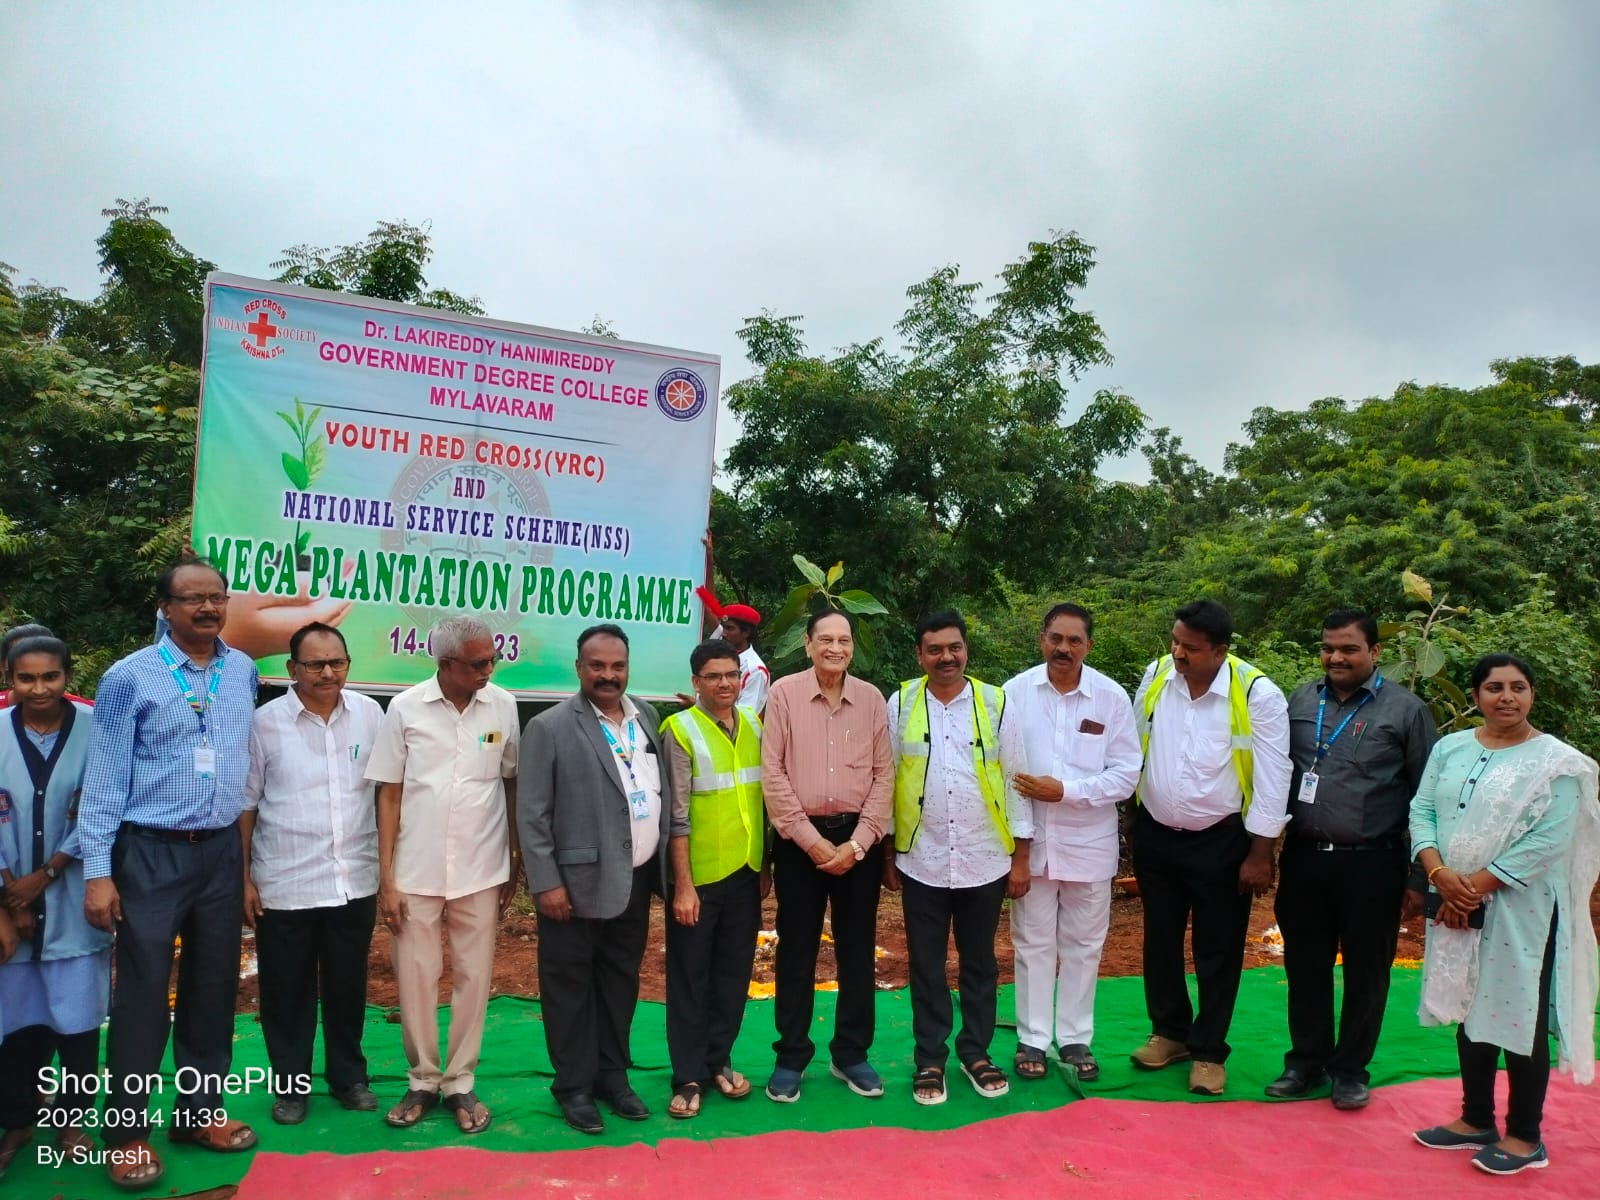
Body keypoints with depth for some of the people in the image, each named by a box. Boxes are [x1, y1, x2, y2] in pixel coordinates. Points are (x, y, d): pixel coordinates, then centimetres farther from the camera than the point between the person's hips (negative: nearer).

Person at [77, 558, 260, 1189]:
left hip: (222, 851, 4)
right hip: (150, 853, -4)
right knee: (143, 991, 2)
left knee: (214, 984, 12)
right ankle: (127, 1128, 18)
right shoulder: (129, 677, -7)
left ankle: (200, 1110, 27)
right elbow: (105, 778, -7)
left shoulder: (244, 671, 4)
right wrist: (98, 871, -10)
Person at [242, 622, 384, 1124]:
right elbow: (245, 804, -1)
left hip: (355, 880, 2)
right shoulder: (266, 721, -7)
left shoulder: (369, 713, -2)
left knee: (347, 986, 15)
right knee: (287, 989, 11)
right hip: (285, 884, -1)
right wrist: (244, 877, -2)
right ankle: (290, 1085, 29)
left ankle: (349, 1077, 32)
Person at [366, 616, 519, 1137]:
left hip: (482, 872, 1)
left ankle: (460, 1084, 24)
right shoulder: (405, 708, -6)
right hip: (416, 872, 0)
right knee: (415, 979, 9)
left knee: (473, 978, 9)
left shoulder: (503, 706, -4)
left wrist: (517, 864, 6)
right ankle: (422, 1081, 27)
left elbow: (512, 784, 5)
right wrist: (386, 879, -4)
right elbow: (389, 795, -1)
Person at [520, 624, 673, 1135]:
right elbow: (532, 814, -10)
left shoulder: (646, 716, 7)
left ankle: (613, 1075, 31)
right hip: (578, 882, -5)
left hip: (635, 879, 5)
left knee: (621, 980, 16)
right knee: (570, 986, 7)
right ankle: (574, 1086, 23)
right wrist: (546, 883, -13)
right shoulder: (550, 727, -9)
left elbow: (661, 790, 11)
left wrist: (664, 862, 6)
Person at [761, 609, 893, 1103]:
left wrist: (856, 843, -7)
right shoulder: (784, 692, -5)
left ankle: (851, 1054, 25)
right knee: (796, 950, 7)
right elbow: (772, 773, -7)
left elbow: (884, 775, 1)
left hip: (859, 839, 2)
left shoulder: (872, 699, 1)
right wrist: (812, 840, -10)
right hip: (799, 839, -2)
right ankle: (791, 1057, 20)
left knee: (858, 949, 10)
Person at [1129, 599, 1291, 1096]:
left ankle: (1208, 1051, 26)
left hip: (1221, 841, -4)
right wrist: (1131, 821, 8)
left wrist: (1260, 853, -11)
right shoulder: (1155, 674, -6)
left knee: (1217, 950, 10)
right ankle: (1170, 1032, 35)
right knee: (1160, 940, 16)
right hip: (1155, 834, 4)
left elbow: (1272, 779, -13)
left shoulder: (1258, 694, -18)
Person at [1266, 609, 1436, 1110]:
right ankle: (1307, 1061, 28)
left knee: (1365, 971, 10)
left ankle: (1351, 1069, 27)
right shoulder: (1301, 701, 5)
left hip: (1371, 865, -3)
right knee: (1305, 967, 12)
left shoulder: (1405, 710, -4)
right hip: (1303, 859, 3)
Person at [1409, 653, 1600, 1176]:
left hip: (1521, 910, -5)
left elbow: (1549, 840, -15)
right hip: (1458, 907, 5)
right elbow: (1422, 811, 3)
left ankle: (1525, 1137, 18)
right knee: (1471, 1011, 14)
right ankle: (1476, 1120, 28)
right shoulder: (1449, 748, 6)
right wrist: (1441, 875, -13)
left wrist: (1478, 885, -18)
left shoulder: (1556, 760, -7)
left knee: (1520, 1017, 4)